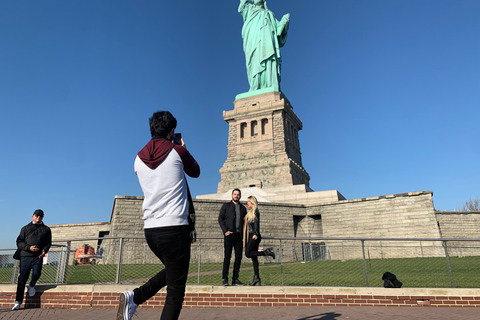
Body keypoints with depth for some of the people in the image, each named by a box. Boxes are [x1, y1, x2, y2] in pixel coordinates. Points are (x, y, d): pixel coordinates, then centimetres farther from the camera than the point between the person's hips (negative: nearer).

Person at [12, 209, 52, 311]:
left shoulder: (46, 229, 17)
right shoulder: (25, 228, 15)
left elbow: (48, 242, 14)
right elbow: (19, 242, 7)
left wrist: (45, 250, -7)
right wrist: (29, 248, -11)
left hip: (38, 257, 0)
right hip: (25, 256, 0)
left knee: (36, 273, -20)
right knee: (22, 279, 0)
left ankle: (32, 286, 14)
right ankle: (18, 302, 14)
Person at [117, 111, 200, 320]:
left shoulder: (139, 158, 8)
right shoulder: (178, 152, -4)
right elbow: (195, 172, 14)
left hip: (150, 229, 6)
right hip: (175, 227, -6)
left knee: (171, 272, 29)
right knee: (175, 292, 4)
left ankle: (134, 297, 14)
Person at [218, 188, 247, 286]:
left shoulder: (243, 208, 16)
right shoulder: (226, 206, 8)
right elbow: (220, 219, 2)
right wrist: (225, 231, -9)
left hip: (239, 235, 4)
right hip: (229, 235, -3)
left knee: (238, 257, 2)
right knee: (227, 256, -7)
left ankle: (235, 279, 11)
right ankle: (225, 278, 0)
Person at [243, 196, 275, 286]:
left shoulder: (255, 211, -6)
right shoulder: (251, 212, 21)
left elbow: (256, 223, -15)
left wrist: (255, 234, -26)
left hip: (254, 236, -9)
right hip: (252, 236, 9)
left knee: (248, 254, -13)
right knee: (253, 257, 6)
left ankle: (266, 252, -9)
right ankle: (256, 277, 7)